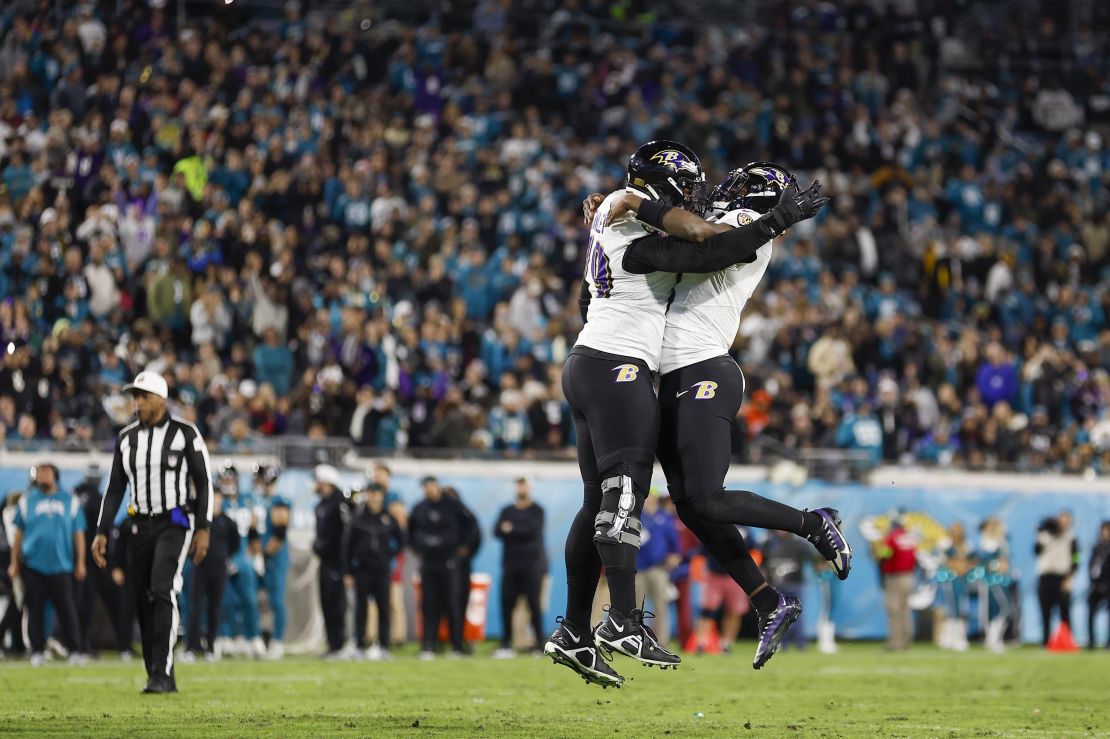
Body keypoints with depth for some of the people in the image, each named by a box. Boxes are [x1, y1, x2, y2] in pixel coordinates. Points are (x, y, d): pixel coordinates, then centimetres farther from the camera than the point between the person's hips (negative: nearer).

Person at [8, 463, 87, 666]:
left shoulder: (70, 501, 7)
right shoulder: (26, 501, 8)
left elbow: (78, 534, 8)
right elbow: (18, 534, 9)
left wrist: (80, 563, 4)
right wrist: (14, 563, 4)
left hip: (61, 565, -1)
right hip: (33, 565, 1)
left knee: (67, 610, -4)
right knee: (35, 611, 1)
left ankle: (75, 651, -1)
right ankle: (37, 652, 7)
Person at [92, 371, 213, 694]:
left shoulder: (185, 433, -4)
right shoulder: (127, 438, 10)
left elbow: (203, 482, -3)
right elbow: (115, 487, 13)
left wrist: (203, 529, -9)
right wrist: (102, 532, 6)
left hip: (175, 524, -5)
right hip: (141, 525, 5)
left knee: (162, 590, -21)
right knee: (143, 601, 3)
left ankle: (162, 675, -23)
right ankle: (157, 676, 12)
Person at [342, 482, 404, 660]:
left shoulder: (388, 518, 4)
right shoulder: (358, 518, -1)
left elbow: (401, 540, 18)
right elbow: (347, 545, -1)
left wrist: (390, 555, 6)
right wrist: (347, 572, -5)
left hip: (382, 570, 2)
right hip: (362, 570, -2)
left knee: (384, 608, -1)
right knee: (361, 608, 1)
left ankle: (384, 647, 3)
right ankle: (360, 646, 5)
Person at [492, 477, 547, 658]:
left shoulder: (537, 511, 5)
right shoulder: (506, 511, 15)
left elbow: (532, 530, -12)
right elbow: (497, 531, 0)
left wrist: (511, 530, -9)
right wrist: (521, 532, -13)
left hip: (532, 563, -3)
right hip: (510, 564, 3)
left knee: (533, 603, -8)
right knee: (506, 602, -3)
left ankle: (539, 642, -7)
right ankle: (506, 644, 1)